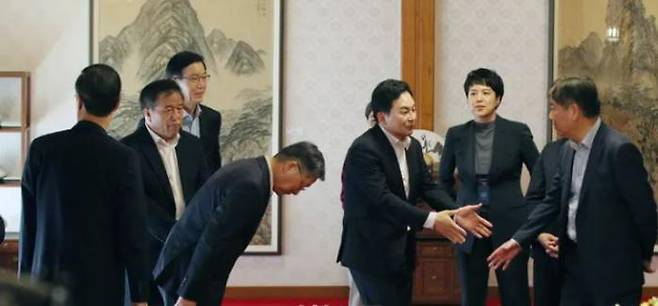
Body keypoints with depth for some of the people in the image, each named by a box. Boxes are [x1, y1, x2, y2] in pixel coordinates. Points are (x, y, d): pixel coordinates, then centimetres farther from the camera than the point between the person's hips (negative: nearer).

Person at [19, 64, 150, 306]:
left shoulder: (42, 149, -2)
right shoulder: (123, 158, -10)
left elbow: (28, 223, 4)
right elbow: (133, 232, -8)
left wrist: (25, 278, 14)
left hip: (47, 278, 3)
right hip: (100, 286, -3)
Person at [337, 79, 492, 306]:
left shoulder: (413, 146, 9)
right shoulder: (364, 149, -18)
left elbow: (427, 187, 7)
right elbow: (382, 198, -25)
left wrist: (456, 213, -11)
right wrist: (431, 220, -28)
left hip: (401, 250, 8)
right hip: (371, 252, -8)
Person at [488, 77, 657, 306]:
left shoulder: (619, 149, -17)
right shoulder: (568, 150, 8)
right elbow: (553, 201, 14)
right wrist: (519, 240, 7)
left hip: (613, 268, -7)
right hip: (575, 261, 7)